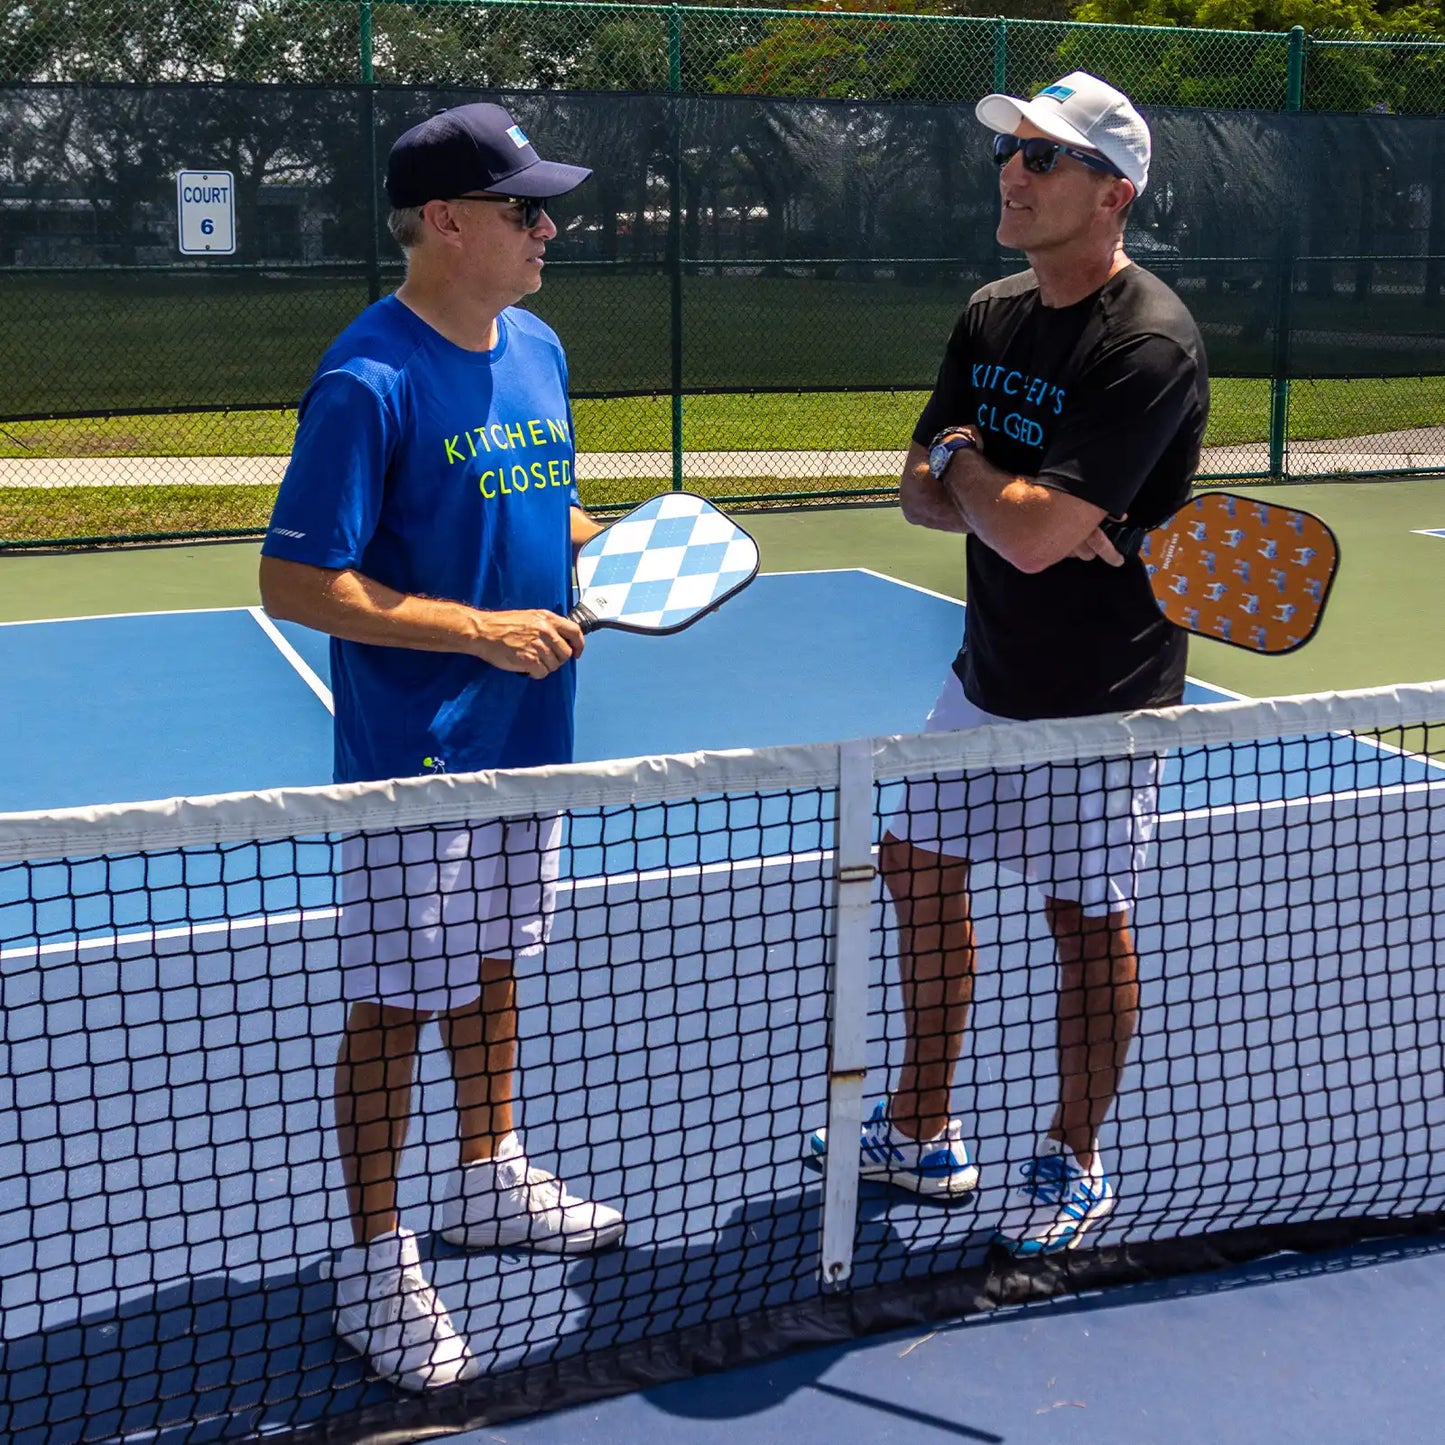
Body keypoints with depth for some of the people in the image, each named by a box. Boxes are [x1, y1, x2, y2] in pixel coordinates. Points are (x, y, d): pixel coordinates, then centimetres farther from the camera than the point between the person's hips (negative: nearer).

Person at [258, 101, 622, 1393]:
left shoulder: (539, 350, 7)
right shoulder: (369, 383, -18)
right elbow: (295, 581, -19)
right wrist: (481, 629, -23)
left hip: (525, 735, 8)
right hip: (415, 760, -8)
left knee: (494, 963, 22)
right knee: (396, 1001, 4)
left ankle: (490, 1179, 42)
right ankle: (375, 1262, 21)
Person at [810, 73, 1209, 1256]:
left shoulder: (1149, 344, -22)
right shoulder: (990, 316, 4)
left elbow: (1034, 536, -29)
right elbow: (921, 494, 3)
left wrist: (962, 462, -9)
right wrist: (1013, 500, -17)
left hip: (1100, 696, -8)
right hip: (988, 673, 8)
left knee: (1087, 925, 6)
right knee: (921, 872, 14)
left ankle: (1076, 1165, 28)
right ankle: (924, 1133, 33)